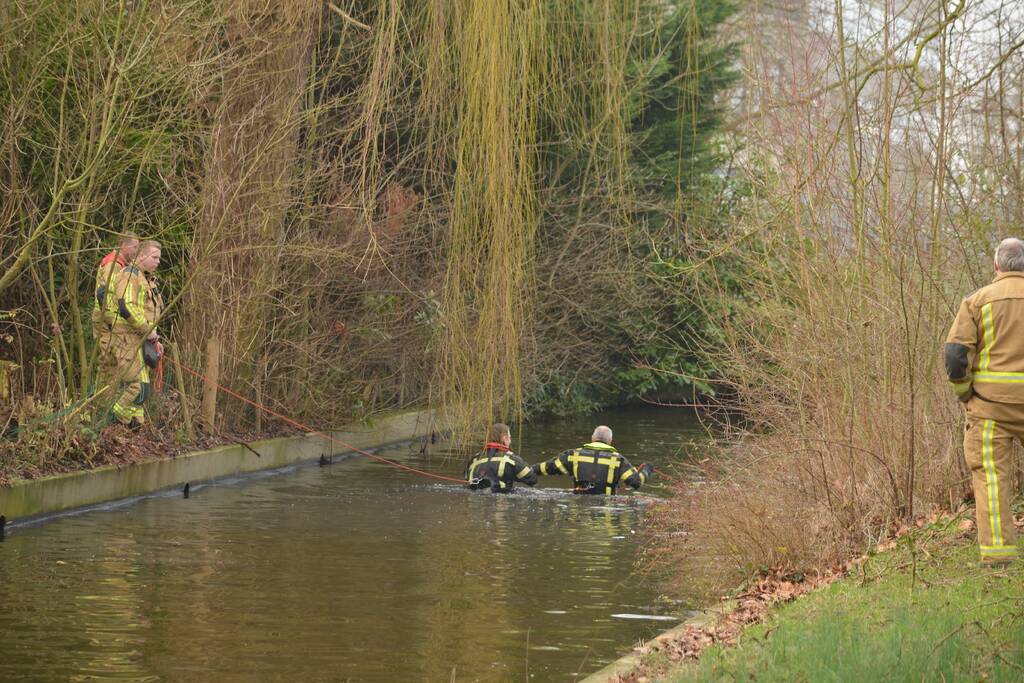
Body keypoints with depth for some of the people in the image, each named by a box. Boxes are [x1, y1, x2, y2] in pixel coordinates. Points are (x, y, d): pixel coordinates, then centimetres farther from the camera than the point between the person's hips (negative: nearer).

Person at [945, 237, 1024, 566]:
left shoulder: (979, 300, 1)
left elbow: (955, 352, -6)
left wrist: (963, 392, 6)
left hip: (991, 402, -1)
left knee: (991, 474, 0)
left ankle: (998, 551, -8)